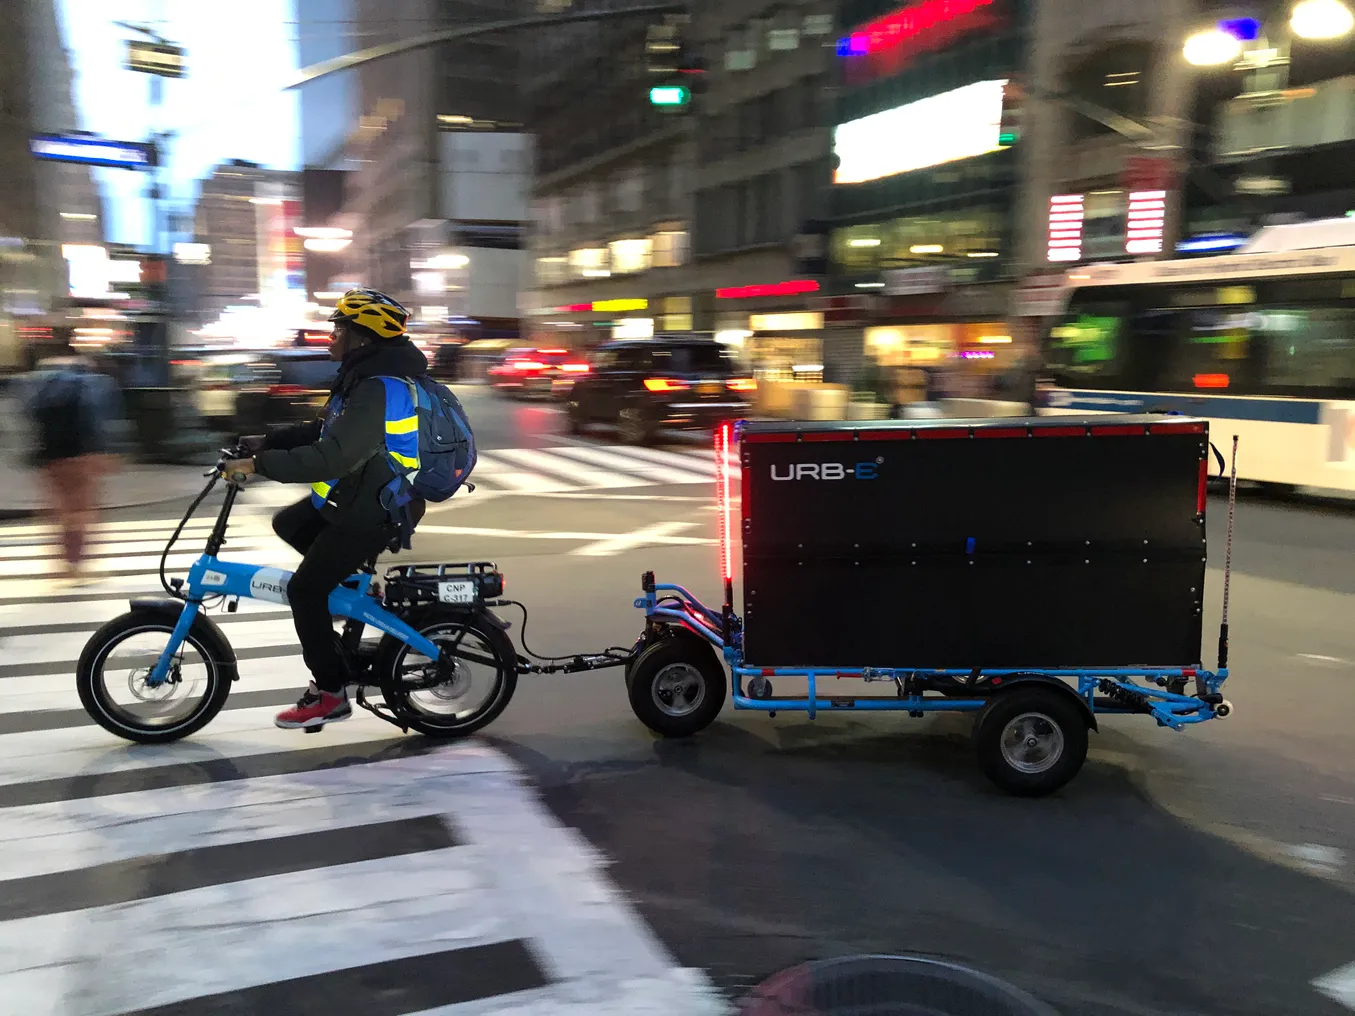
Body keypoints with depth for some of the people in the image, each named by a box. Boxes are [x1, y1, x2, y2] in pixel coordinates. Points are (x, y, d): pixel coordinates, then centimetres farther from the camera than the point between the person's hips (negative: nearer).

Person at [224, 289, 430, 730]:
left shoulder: (378, 391, -26)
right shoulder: (367, 376, 8)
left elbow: (330, 457, -33)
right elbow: (326, 430, 17)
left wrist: (258, 464, -28)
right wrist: (266, 441, 10)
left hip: (372, 513, -10)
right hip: (358, 496, 10)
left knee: (304, 590, -4)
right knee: (287, 524, 22)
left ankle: (330, 693, 7)